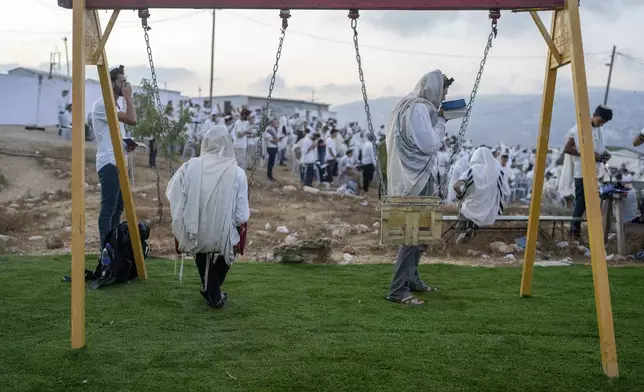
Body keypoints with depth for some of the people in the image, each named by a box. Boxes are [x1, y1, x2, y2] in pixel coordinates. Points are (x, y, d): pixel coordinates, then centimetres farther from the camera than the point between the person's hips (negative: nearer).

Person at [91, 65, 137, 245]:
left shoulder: (114, 106, 21)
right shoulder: (103, 104, -10)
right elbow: (132, 120, -20)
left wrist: (126, 144, 9)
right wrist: (128, 97, -9)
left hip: (119, 163, 10)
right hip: (109, 164, -10)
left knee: (117, 208, 11)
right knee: (108, 208, -11)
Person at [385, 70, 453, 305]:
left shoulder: (414, 106, 16)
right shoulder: (419, 108, -15)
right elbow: (429, 144, -18)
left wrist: (438, 120, 9)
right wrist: (441, 121, -7)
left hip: (416, 177, 11)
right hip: (417, 179, -11)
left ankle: (411, 279, 28)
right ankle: (398, 290, -8)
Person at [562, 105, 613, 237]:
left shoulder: (599, 130, 12)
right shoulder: (578, 129, -11)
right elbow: (567, 149, -14)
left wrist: (605, 153, 2)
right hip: (582, 171, -7)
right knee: (581, 201, -6)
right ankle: (575, 228, 6)